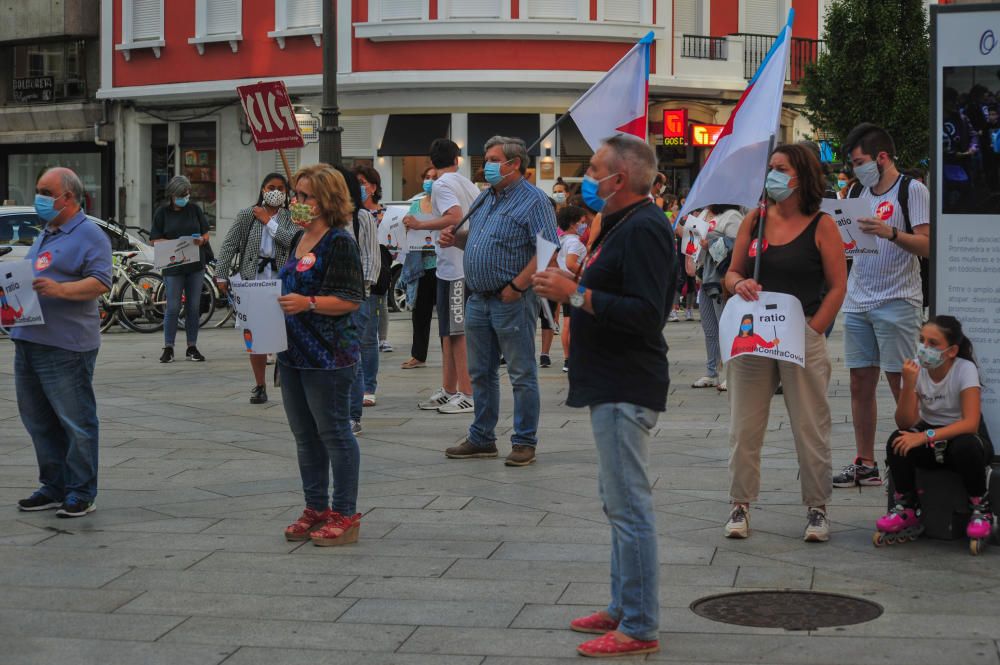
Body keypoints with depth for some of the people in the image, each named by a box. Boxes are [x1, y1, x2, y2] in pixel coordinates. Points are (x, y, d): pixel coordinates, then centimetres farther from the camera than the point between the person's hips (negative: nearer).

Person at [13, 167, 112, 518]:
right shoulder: (44, 235, 21)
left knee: (76, 422, -3)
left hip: (65, 346, -9)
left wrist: (60, 289, -28)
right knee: (38, 420, 12)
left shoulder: (89, 235, -7)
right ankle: (54, 487, 21)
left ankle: (81, 493, 3)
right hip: (28, 342, 9)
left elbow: (100, 283, -17)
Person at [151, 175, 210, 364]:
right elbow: (155, 240, -2)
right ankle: (168, 348, 5)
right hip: (173, 265, -3)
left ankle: (192, 347, 13)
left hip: (195, 265, 3)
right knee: (173, 308, -4)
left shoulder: (195, 209, 9)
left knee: (194, 307, 5)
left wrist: (201, 240, -12)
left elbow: (206, 234, 12)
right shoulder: (162, 212, 0)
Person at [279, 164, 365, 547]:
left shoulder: (339, 242, -13)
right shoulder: (300, 241, 15)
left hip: (329, 355, -9)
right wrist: (276, 302, 9)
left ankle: (345, 515, 5)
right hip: (294, 353, 9)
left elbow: (351, 299, -18)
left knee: (334, 433, -3)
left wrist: (307, 303, -27)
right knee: (305, 435, 14)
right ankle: (316, 509, 24)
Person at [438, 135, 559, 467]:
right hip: (478, 299, 8)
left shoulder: (533, 200, -11)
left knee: (522, 375, 0)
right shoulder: (485, 198, 15)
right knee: (481, 373, 14)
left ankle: (524, 442, 7)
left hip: (511, 300, -8)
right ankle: (482, 438, 23)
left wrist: (517, 286, -22)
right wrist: (455, 238, 3)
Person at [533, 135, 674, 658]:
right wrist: (574, 285, 9)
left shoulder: (643, 228, -17)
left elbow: (645, 313, -26)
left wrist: (576, 294, -24)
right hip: (613, 385, 12)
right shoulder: (622, 225, 17)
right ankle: (623, 609, 28)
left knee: (630, 507, -8)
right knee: (619, 502, 18)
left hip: (626, 390, -12)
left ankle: (639, 628, -4)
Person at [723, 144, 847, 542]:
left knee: (810, 428, 2)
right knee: (744, 427, 5)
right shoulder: (754, 220, 7)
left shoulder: (821, 226, -3)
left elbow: (837, 286, -4)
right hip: (752, 337, 3)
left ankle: (817, 509, 14)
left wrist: (812, 330, -10)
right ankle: (741, 506, 15)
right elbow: (732, 272, 12)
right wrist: (739, 284, -12)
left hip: (803, 340, -3)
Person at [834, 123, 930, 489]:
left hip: (897, 303, -7)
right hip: (858, 303, 7)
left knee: (902, 384, -6)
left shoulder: (913, 190, -5)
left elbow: (926, 245, -14)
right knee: (861, 383, 6)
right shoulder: (861, 194, 16)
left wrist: (889, 232, -27)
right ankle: (865, 464, 12)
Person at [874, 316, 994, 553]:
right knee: (898, 441, -26)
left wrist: (926, 436, -39)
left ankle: (980, 510, -12)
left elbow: (971, 423, -30)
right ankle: (906, 509, -8)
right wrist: (908, 385, -31)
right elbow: (905, 423, -16)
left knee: (965, 446, -37)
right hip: (930, 439, 3)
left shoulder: (965, 370, -19)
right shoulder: (915, 369, -9)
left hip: (962, 436, -3)